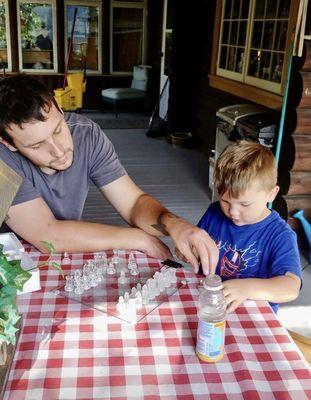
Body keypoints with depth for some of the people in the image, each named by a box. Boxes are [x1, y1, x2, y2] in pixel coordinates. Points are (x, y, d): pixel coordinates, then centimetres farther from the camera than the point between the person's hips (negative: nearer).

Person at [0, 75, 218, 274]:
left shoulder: (85, 134, -13)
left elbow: (134, 203, -11)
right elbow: (47, 236, -28)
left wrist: (173, 224, -32)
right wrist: (139, 238, -22)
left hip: (66, 257, 3)